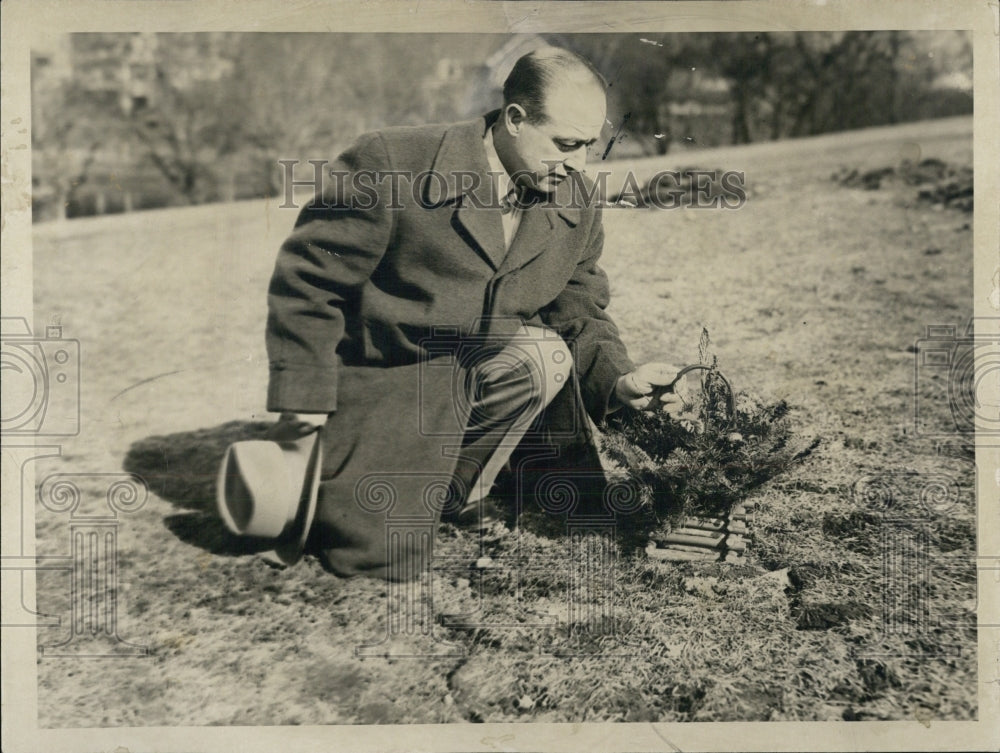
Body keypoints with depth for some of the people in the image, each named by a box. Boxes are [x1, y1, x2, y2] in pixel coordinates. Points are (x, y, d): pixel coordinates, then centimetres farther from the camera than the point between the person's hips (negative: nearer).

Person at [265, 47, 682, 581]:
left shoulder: (577, 204, -4)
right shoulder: (390, 164, -21)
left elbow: (580, 314, 7)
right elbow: (307, 278, -15)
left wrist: (617, 380, -13)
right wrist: (304, 400, -14)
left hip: (480, 374, 5)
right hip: (384, 384, -5)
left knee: (548, 355, -26)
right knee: (382, 557, -13)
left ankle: (452, 488, -2)